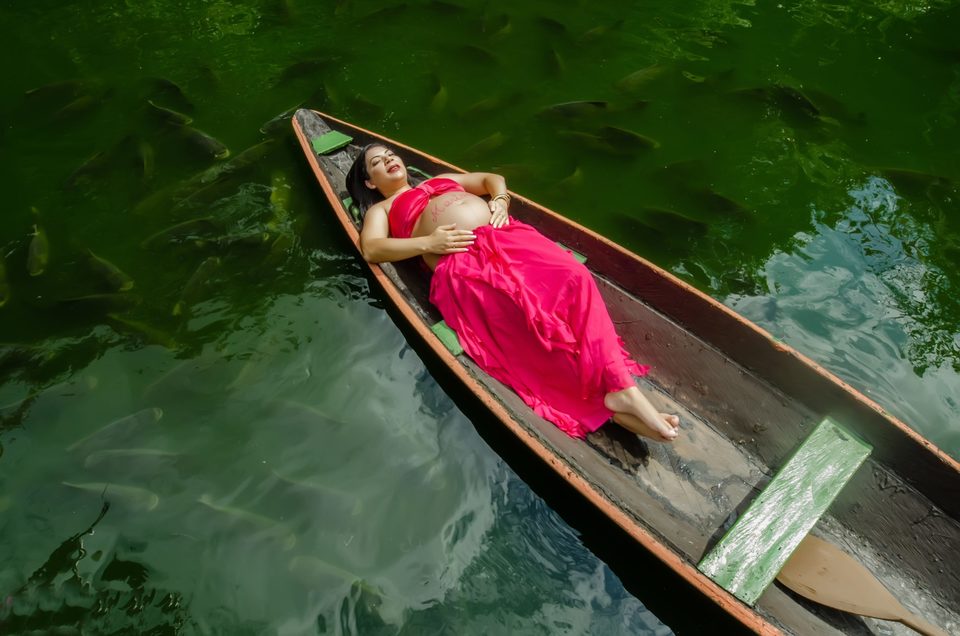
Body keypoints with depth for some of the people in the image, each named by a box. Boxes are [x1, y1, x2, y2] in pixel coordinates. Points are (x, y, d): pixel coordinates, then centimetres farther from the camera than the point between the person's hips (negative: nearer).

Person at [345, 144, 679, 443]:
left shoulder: (440, 179, 39)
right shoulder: (381, 210, 23)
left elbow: (492, 178, 38)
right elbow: (371, 249, 3)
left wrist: (500, 198, 13)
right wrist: (428, 243, -10)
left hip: (507, 235, 5)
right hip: (461, 261, -5)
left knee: (573, 277, -25)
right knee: (533, 308, -32)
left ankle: (622, 387, -31)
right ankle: (615, 395, -30)